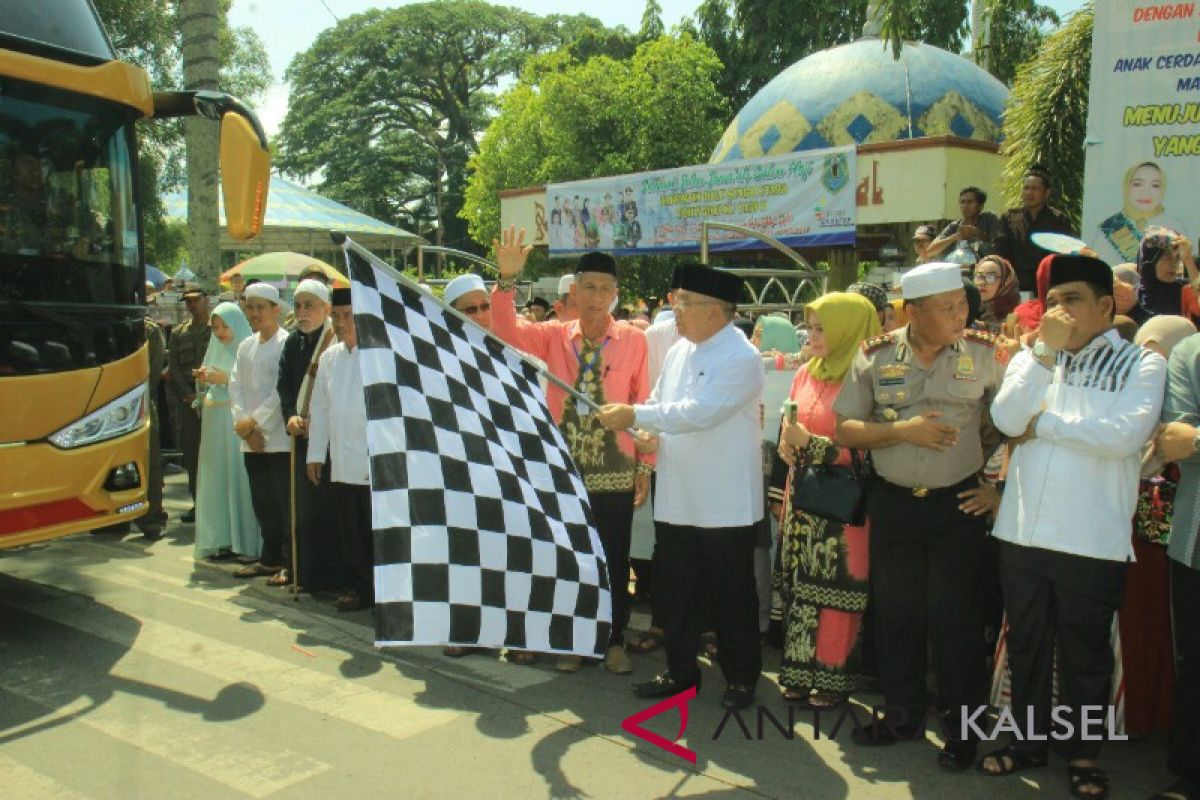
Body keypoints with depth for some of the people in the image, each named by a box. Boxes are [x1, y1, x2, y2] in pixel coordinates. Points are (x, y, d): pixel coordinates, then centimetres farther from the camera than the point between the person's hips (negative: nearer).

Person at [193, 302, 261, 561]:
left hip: (238, 420, -7)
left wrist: (226, 379, -14)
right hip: (215, 423, 7)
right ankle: (221, 539, 9)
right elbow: (206, 393, 21)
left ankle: (244, 540, -1)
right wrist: (203, 382, 0)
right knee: (216, 477, 4)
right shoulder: (215, 350, 17)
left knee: (239, 477, -7)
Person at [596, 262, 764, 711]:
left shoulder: (741, 359, -15)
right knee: (678, 591, 16)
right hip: (676, 500, 7)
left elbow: (699, 413, -25)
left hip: (726, 505, -7)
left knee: (732, 597, 9)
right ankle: (680, 670, 31)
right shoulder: (680, 352, 9)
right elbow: (659, 403, 18)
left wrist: (635, 415, -22)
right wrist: (642, 431, -4)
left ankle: (741, 677, 26)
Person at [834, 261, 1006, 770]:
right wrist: (902, 430, -15)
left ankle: (962, 727, 23)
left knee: (955, 618, 5)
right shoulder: (875, 357, -2)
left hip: (958, 504, -2)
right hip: (893, 503, 2)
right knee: (894, 613, 12)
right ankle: (903, 713, 32)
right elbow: (845, 430, -2)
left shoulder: (984, 355, -5)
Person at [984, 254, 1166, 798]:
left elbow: (1125, 434, -18)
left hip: (1093, 543, -3)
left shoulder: (1142, 364, -1)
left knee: (1085, 654, 11)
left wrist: (1042, 422, -9)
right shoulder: (1032, 359, 10)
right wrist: (1046, 349, -11)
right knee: (1026, 644, 16)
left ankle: (1082, 754, 31)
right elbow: (1007, 420, -8)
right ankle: (1030, 740, 34)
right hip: (1020, 534, 3)